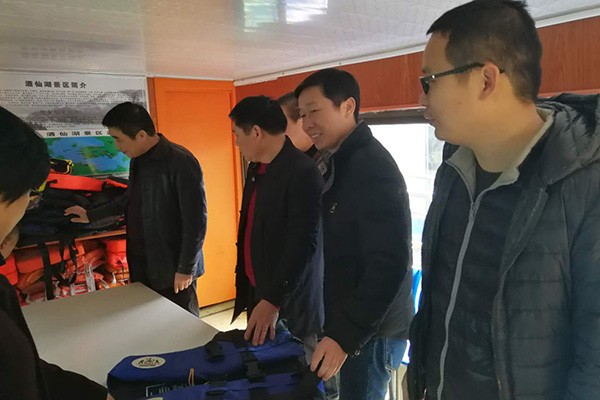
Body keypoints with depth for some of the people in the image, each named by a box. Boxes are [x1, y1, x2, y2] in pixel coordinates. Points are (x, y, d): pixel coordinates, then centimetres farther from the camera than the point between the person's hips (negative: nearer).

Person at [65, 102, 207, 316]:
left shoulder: (181, 162, -19)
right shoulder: (137, 159, 7)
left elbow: (196, 220, -19)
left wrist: (186, 268, -16)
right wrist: (91, 215, 27)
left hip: (171, 266, -7)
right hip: (139, 263, 7)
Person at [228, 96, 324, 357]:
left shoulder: (303, 173, -20)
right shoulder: (255, 168, 8)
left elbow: (302, 244, -24)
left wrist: (272, 301, -24)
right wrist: (244, 286, 15)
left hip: (290, 304, -7)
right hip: (256, 291, 8)